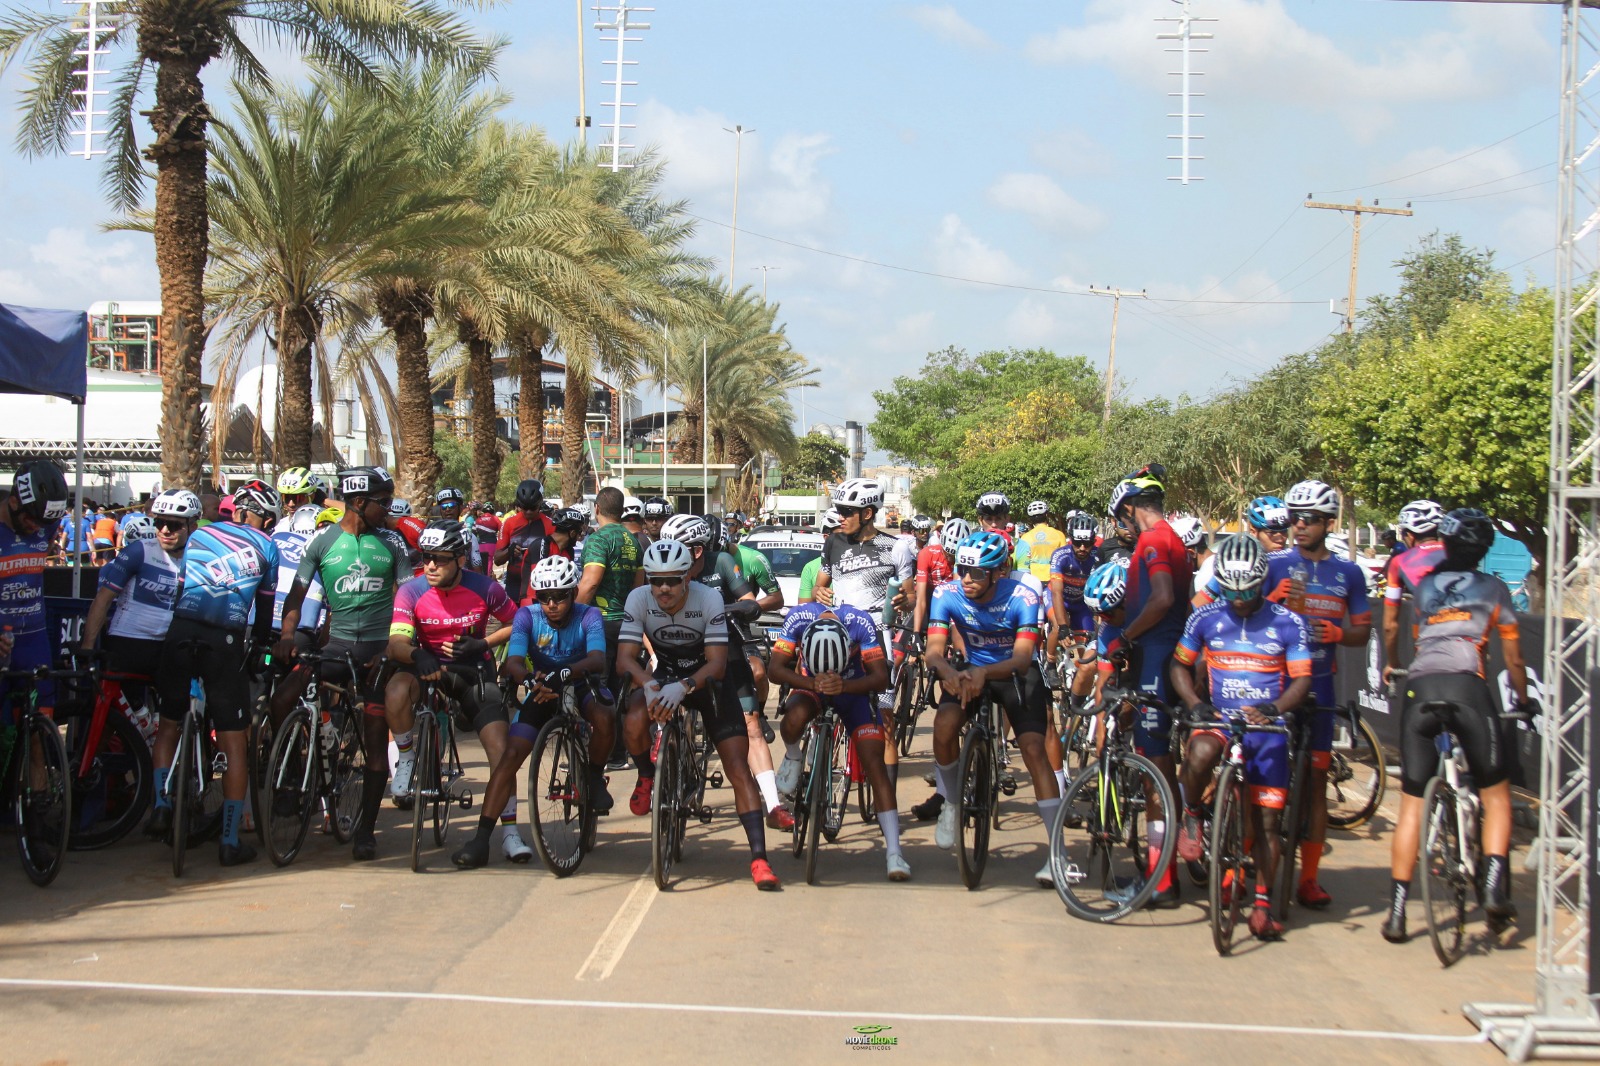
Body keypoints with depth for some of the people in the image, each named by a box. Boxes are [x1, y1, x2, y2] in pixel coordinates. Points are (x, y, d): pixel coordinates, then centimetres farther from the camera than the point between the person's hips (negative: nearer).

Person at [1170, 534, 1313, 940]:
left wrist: (1274, 708, -24)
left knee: (1266, 820, 2)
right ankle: (1192, 817, -8)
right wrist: (1195, 703, -8)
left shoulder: (1288, 624, -1)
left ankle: (1263, 902, 19)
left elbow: (1301, 680, -3)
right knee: (1200, 753, -37)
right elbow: (1180, 666, 12)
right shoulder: (1205, 618, 3)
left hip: (1266, 728, 0)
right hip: (1219, 719, 0)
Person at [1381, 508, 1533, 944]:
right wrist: (1524, 701, 38)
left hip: (1418, 689, 2)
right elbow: (1513, 660, 23)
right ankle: (1495, 886, -9)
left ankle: (1396, 911, 1)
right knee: (1496, 794, 11)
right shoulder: (1494, 589, 20)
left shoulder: (1424, 587, 26)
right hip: (1467, 687, -2)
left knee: (1412, 803, 6)